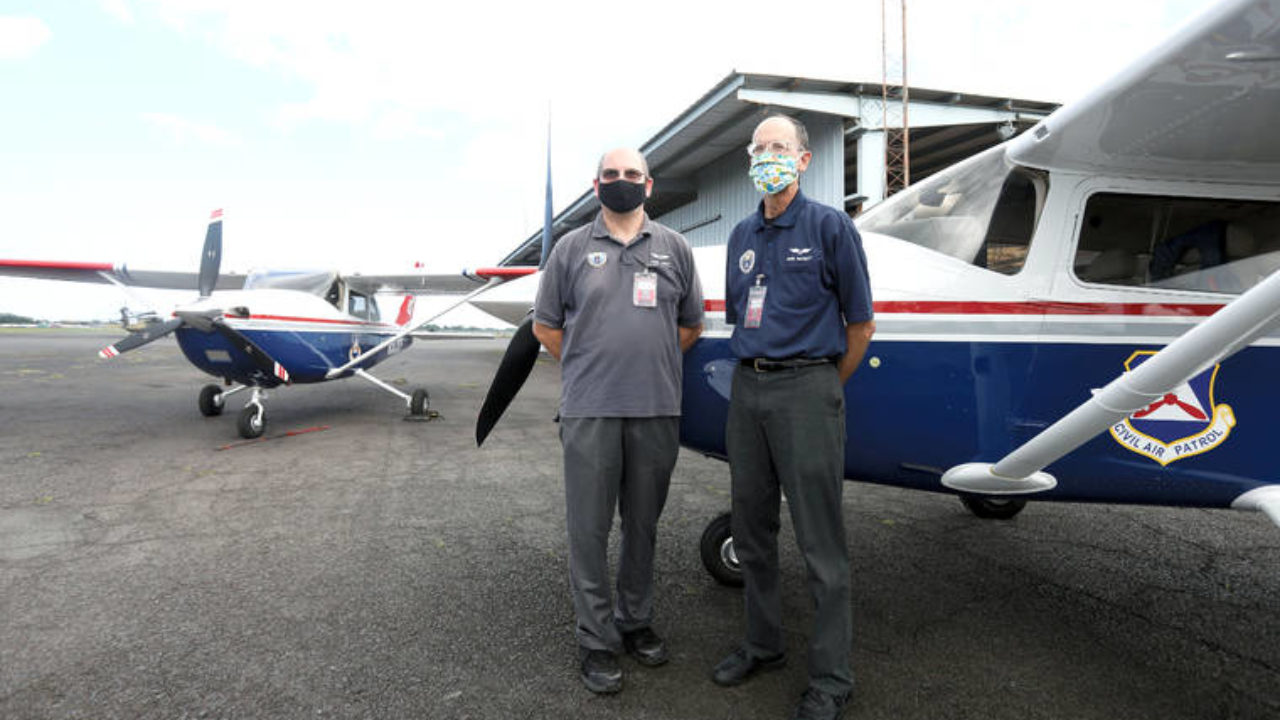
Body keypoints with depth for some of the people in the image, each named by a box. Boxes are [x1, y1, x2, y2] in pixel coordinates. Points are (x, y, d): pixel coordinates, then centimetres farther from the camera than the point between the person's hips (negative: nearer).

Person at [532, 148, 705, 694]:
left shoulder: (674, 248, 10)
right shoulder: (572, 248, 6)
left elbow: (690, 324, 16)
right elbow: (545, 326, 10)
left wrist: (654, 365, 11)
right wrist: (588, 368, 7)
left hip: (657, 409, 2)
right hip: (589, 410, -2)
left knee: (642, 525, 13)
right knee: (589, 529, 2)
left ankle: (636, 622, 30)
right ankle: (595, 640, 16)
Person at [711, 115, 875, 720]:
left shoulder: (830, 227, -3)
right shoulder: (742, 236, 14)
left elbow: (860, 324, 0)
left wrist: (824, 390, 6)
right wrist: (754, 375, 14)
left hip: (806, 386, -6)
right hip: (747, 387, 6)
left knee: (820, 540, 0)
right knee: (751, 528, 14)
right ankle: (762, 643, 32)